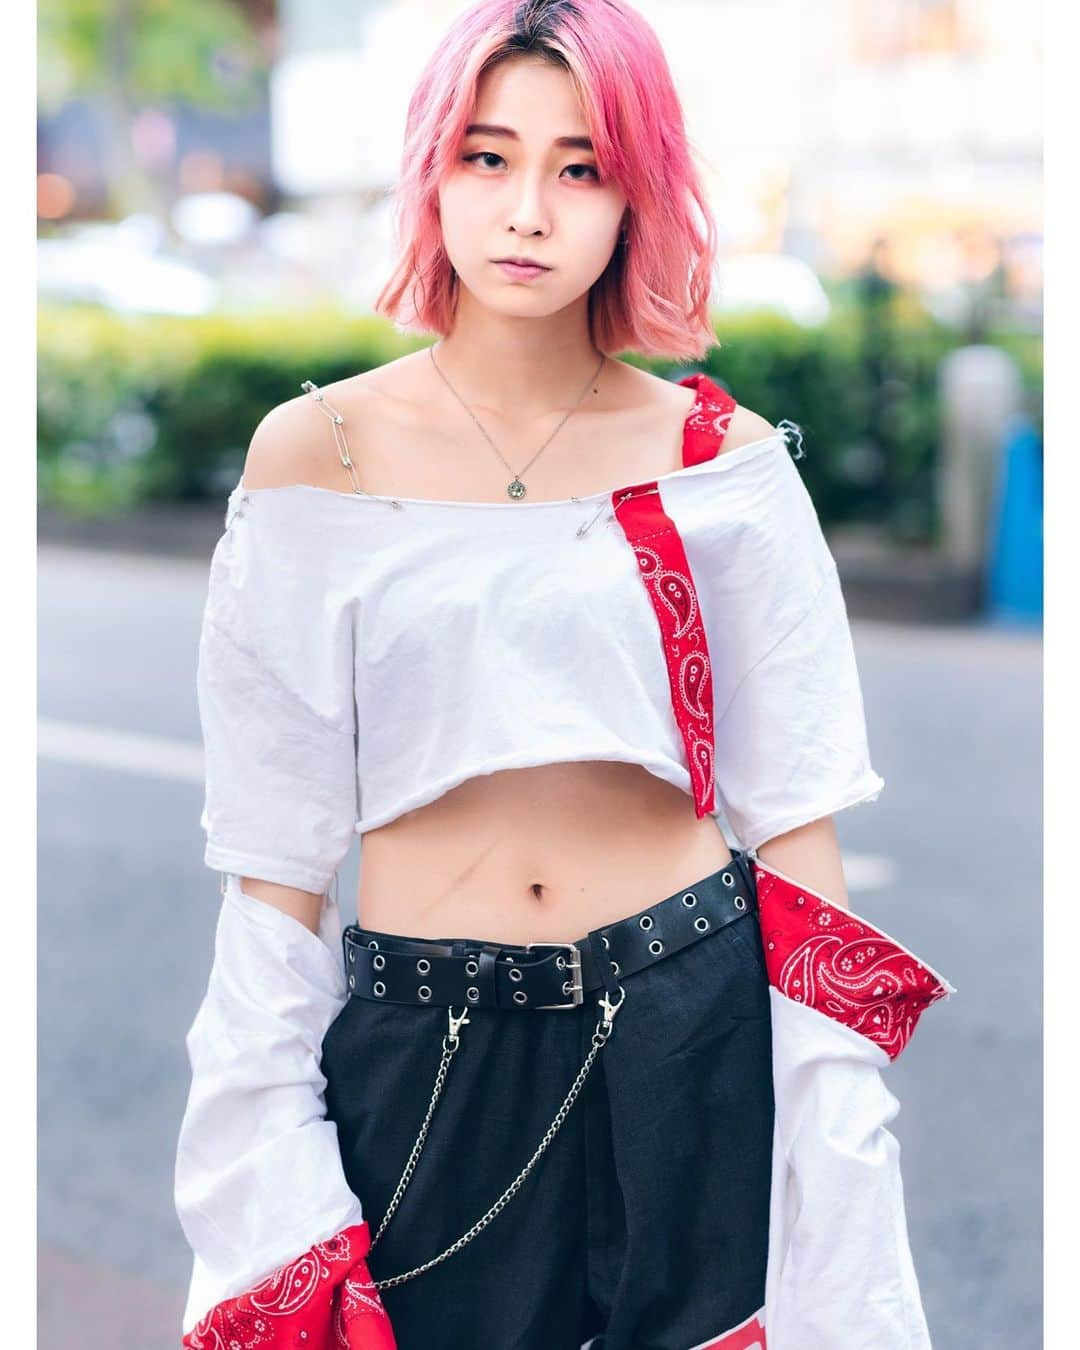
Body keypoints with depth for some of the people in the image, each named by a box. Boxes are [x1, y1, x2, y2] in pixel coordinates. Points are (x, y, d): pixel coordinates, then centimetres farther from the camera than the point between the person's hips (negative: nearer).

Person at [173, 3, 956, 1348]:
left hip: (689, 1031, 0)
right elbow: (274, 846, -1)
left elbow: (792, 808, 1)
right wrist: (269, 1178, -3)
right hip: (419, 1050, 0)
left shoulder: (718, 455, -2)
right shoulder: (316, 452, -3)